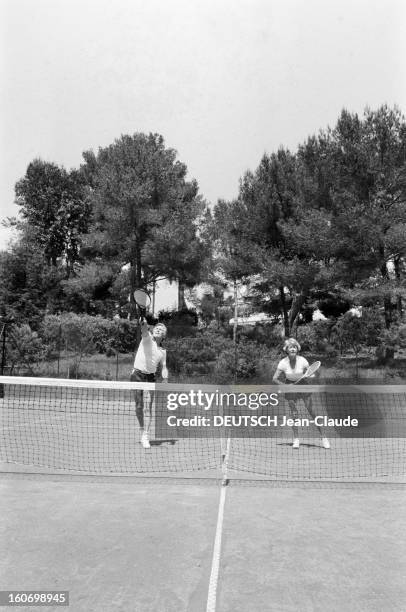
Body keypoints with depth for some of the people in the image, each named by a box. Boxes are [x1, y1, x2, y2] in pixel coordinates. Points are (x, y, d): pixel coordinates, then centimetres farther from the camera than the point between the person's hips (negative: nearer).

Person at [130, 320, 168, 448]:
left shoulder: (162, 351, 12)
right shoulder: (147, 338, 0)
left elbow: (163, 367, 17)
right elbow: (144, 331, -23)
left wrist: (165, 379, -1)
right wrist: (144, 324, -46)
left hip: (150, 377, 2)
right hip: (137, 374, -2)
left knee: (148, 407, -6)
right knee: (139, 406, 3)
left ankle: (145, 437, -3)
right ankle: (143, 429, 27)